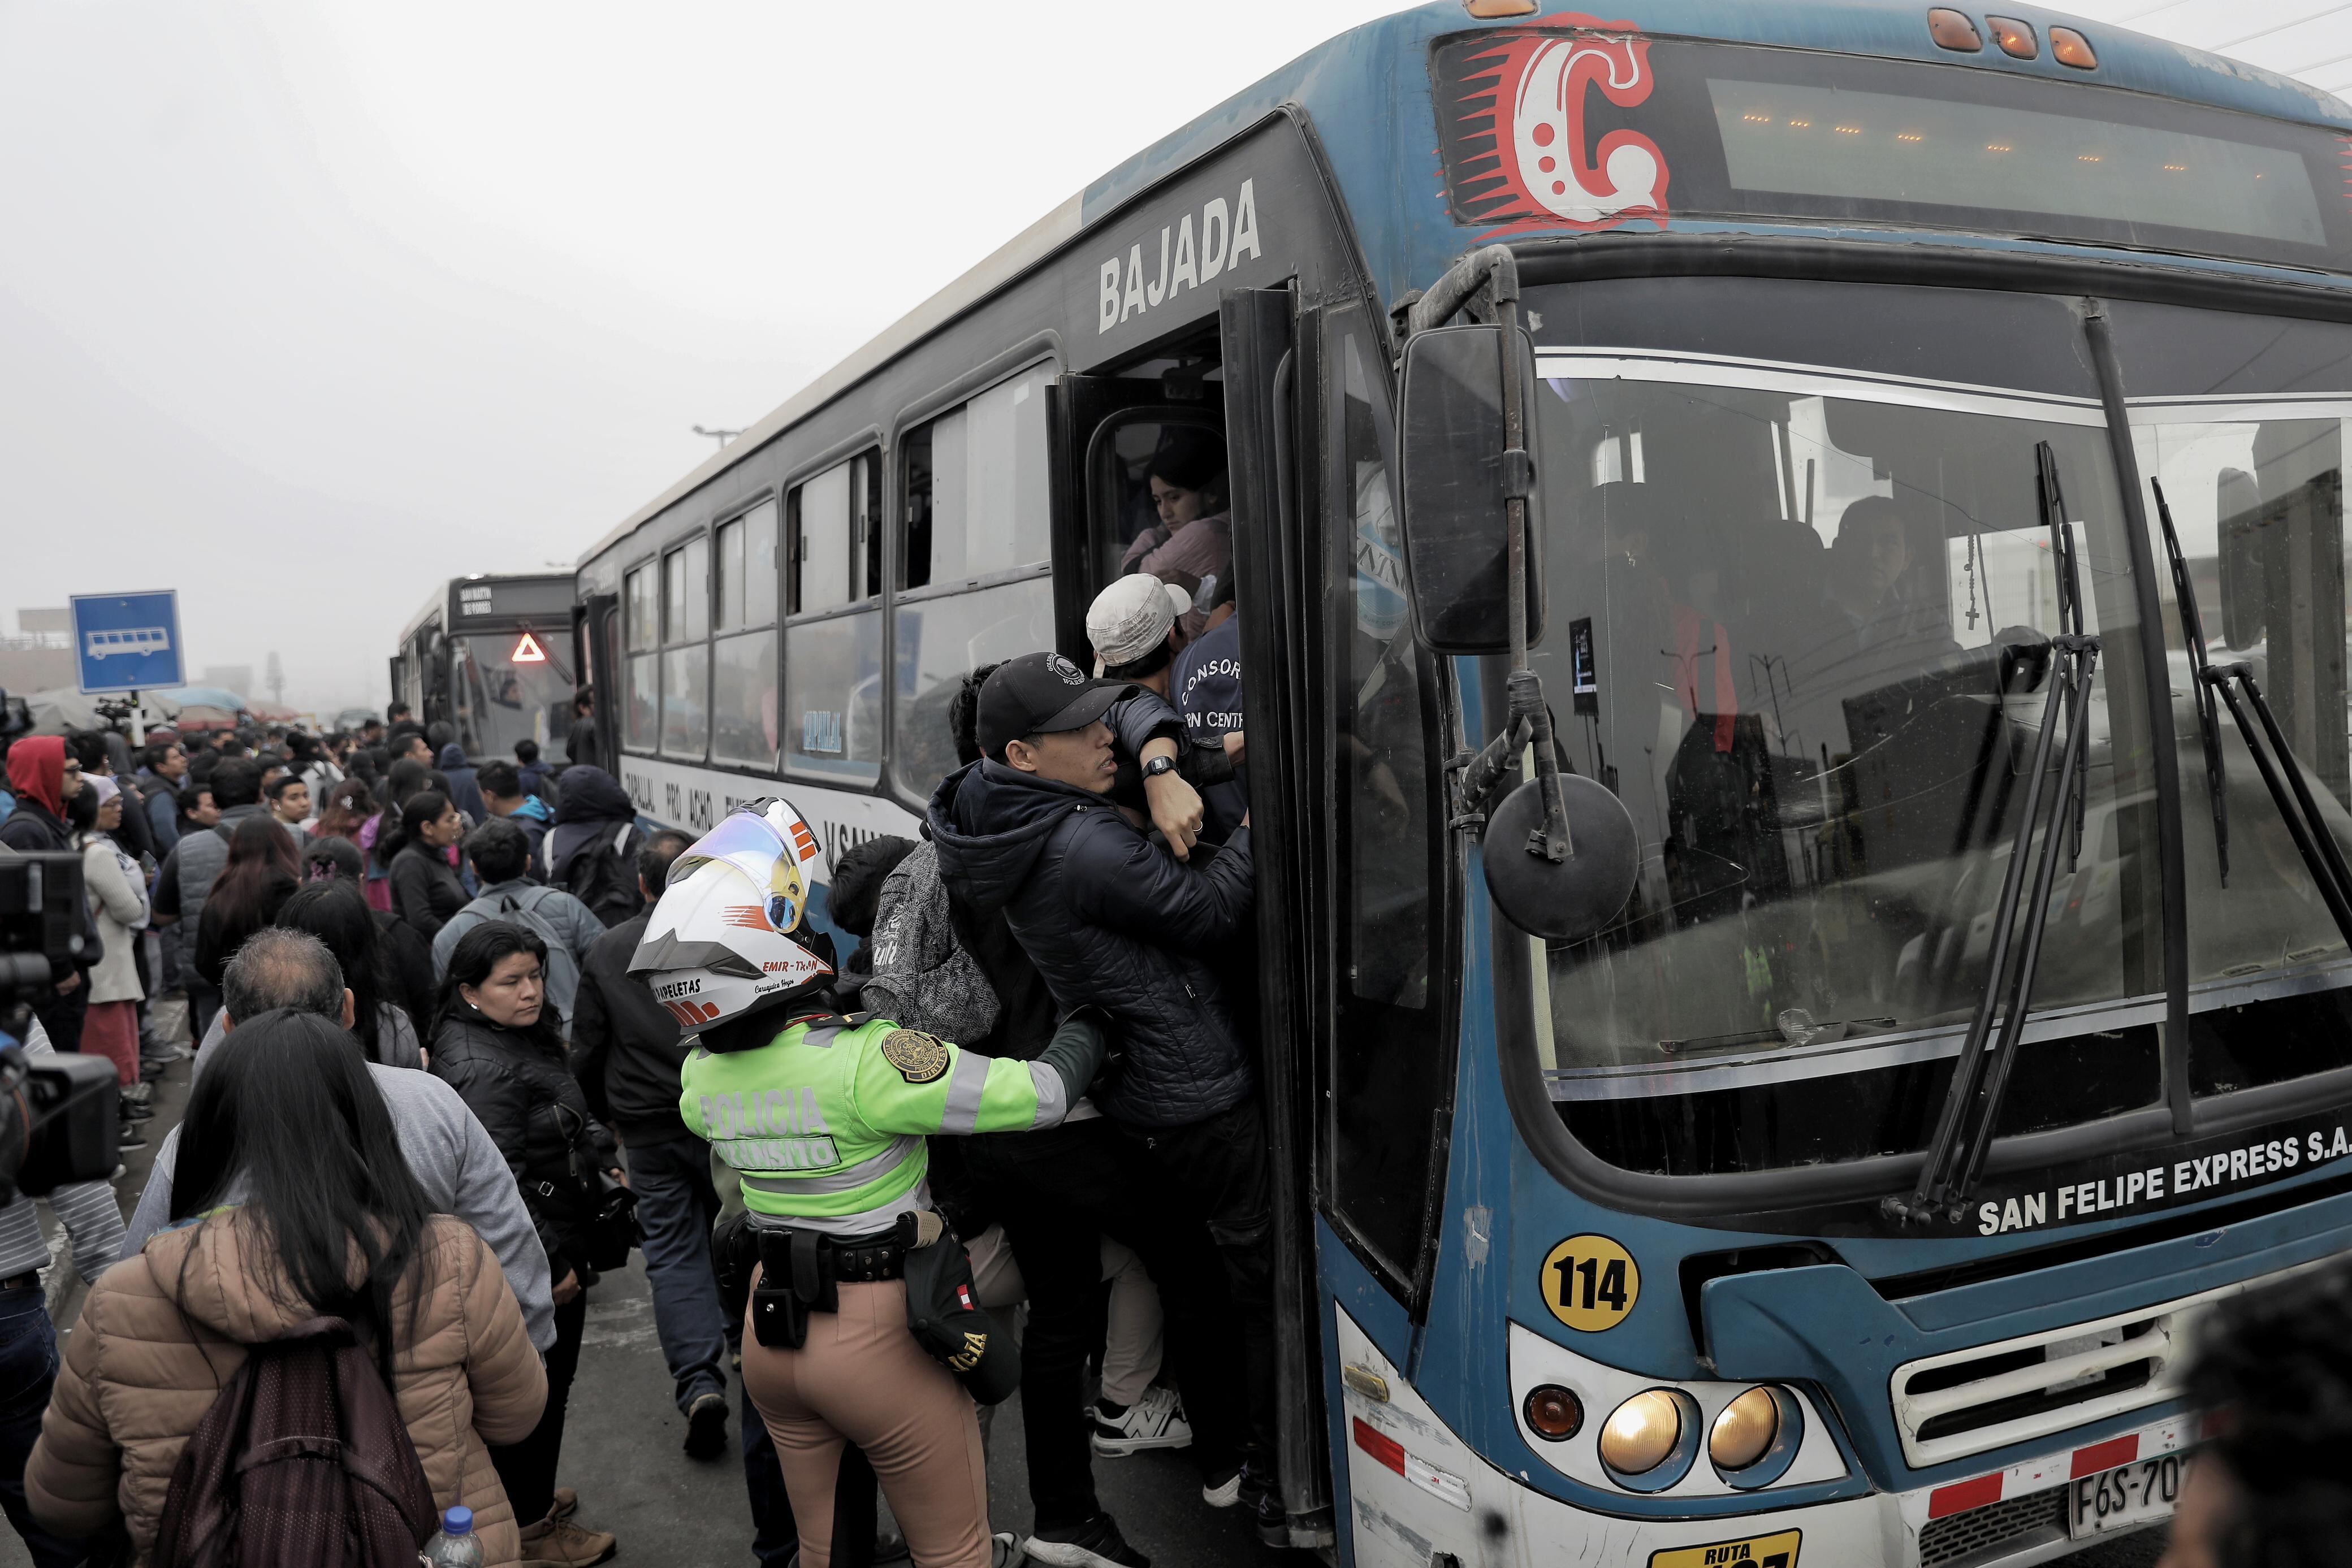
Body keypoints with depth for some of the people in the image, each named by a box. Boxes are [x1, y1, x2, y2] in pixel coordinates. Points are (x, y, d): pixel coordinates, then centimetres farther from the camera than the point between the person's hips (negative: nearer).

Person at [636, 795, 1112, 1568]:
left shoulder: (701, 1076, -5)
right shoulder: (866, 1062, -27)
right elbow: (1043, 1095, -22)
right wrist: (1094, 1015, -5)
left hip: (770, 1330, 6)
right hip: (882, 1336, -6)